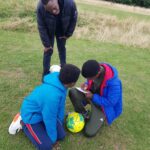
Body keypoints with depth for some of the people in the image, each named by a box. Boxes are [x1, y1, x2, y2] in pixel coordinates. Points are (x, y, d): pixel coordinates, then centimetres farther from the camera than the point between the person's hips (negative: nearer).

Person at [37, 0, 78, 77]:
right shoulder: (40, 7, -37)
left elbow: (73, 19, -17)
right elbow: (41, 27, -25)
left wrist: (68, 34, -9)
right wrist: (46, 44, -20)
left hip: (62, 31, 1)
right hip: (49, 31, -1)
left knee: (62, 49, 13)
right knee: (48, 50, 0)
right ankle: (46, 74, 16)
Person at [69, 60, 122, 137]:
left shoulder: (113, 82, -35)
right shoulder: (93, 71, -18)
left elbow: (110, 102, -25)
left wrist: (93, 97, -26)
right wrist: (86, 84, -18)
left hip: (102, 105, -5)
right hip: (90, 94, 5)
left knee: (89, 133, -13)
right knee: (72, 92, -25)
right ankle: (85, 114, -2)